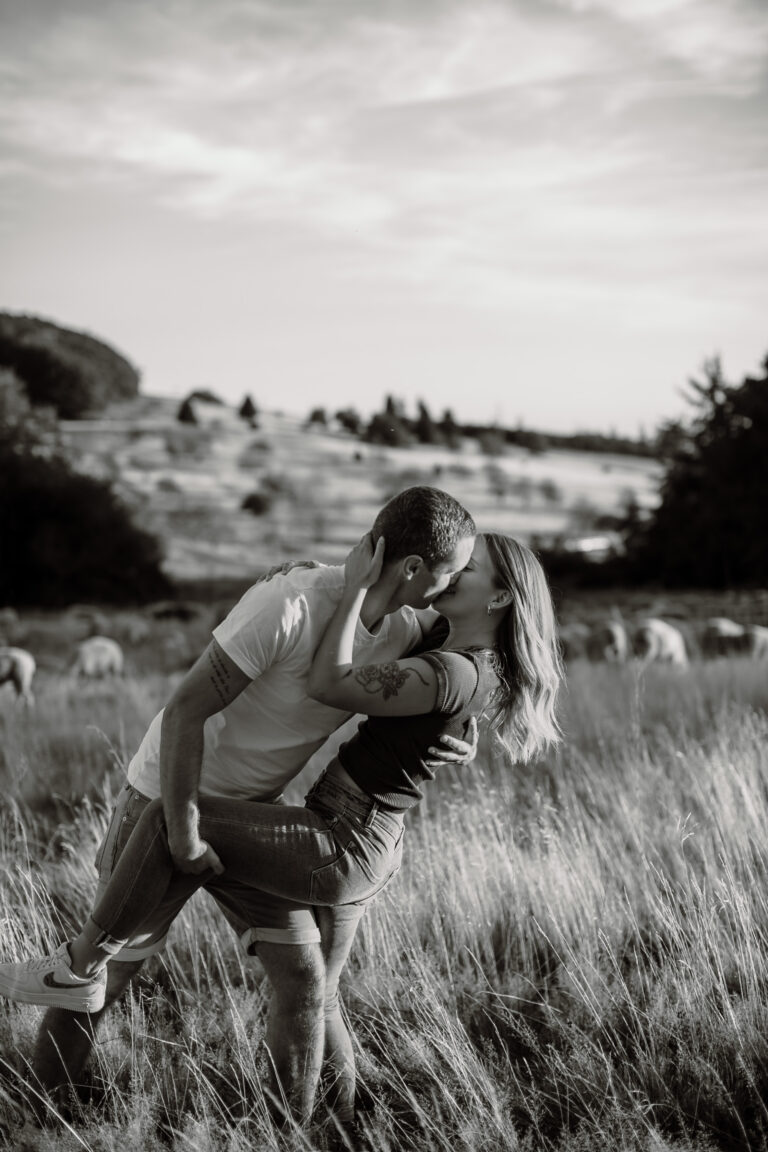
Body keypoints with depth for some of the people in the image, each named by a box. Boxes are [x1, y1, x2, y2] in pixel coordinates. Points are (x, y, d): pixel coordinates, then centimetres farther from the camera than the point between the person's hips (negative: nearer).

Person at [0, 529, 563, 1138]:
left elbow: (328, 685, -26)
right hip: (372, 849, 10)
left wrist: (358, 586, -17)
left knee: (166, 819, -12)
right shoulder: (481, 665, 11)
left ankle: (81, 968, 0)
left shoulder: (456, 672, -21)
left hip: (337, 852, -10)